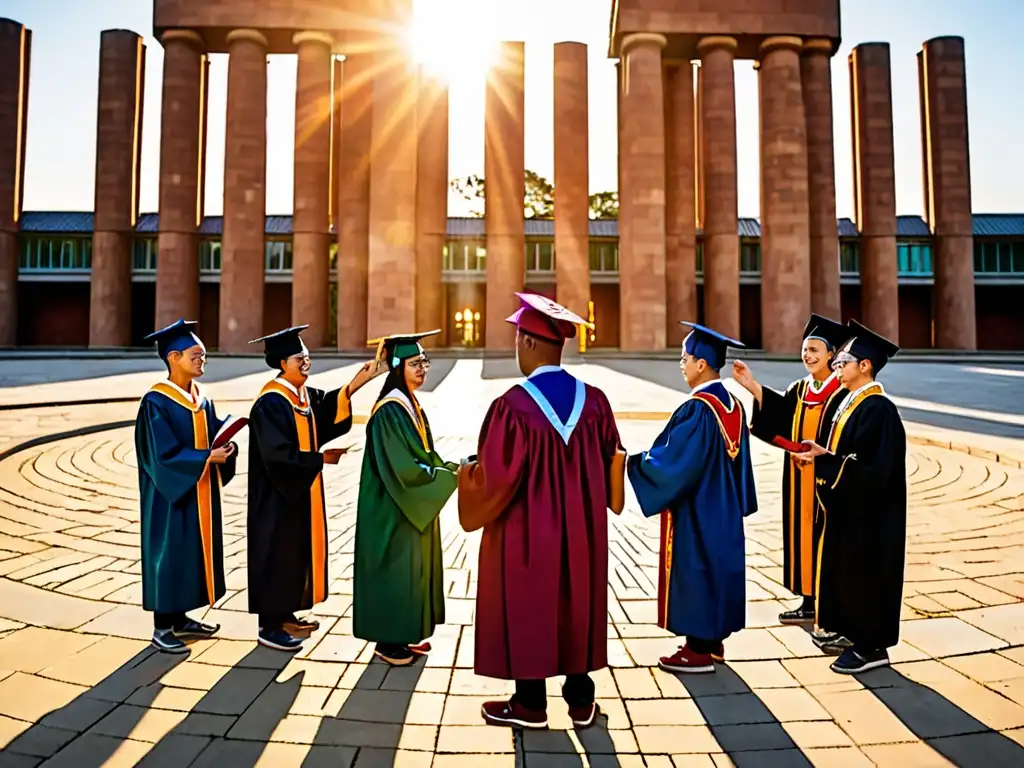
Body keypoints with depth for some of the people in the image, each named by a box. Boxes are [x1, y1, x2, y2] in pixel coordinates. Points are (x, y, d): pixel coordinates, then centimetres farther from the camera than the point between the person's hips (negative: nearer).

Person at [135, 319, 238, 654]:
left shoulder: (202, 399, 7)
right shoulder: (156, 402, -16)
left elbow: (215, 436, 7)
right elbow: (164, 454, -21)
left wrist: (226, 448, -14)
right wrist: (207, 457, -25)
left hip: (200, 491, 8)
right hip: (171, 494, -8)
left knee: (194, 551, 14)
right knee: (170, 553, 2)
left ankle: (180, 619, 29)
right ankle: (161, 628, 17)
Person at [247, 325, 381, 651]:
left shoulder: (306, 394, 8)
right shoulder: (270, 403, -20)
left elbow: (329, 408, -6)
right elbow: (279, 455, -25)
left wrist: (354, 386, -18)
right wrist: (321, 458, -20)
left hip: (301, 489, 9)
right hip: (278, 495, -9)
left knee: (297, 551, 17)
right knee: (278, 555, 1)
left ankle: (285, 614, 31)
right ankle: (269, 626, 15)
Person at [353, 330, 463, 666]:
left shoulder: (412, 405, 9)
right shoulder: (390, 411, -20)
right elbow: (404, 469, -24)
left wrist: (449, 467, -4)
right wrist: (451, 471, -16)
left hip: (415, 507, 9)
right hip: (395, 511, -9)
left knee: (411, 569, 16)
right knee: (396, 571, 2)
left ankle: (403, 635, 30)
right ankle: (387, 641, 17)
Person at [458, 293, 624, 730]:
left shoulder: (513, 405, -22)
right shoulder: (594, 400, -6)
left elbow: (495, 477, -18)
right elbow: (612, 464, 4)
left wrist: (468, 476, 3)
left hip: (528, 531, -5)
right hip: (583, 530, 5)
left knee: (527, 610, 12)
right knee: (578, 607, 17)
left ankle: (530, 705, 26)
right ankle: (581, 701, 30)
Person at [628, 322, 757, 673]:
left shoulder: (697, 409, -23)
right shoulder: (733, 405, 5)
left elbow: (674, 460, -24)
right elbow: (736, 461, 12)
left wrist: (632, 461, -11)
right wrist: (733, 503, 20)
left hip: (695, 512, -9)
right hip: (722, 511, 9)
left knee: (694, 570, 2)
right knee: (717, 566, 16)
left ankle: (698, 651, 13)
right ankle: (713, 642, 29)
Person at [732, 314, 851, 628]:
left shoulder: (843, 392, -9)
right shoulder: (798, 390, 10)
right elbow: (780, 412, -7)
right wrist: (753, 387, -18)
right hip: (800, 479, 7)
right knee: (803, 533, 11)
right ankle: (809, 603, 22)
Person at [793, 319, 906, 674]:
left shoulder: (878, 409, -20)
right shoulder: (850, 403, 9)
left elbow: (871, 466, -26)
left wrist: (823, 459, -24)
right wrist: (821, 454, -1)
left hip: (867, 514, -10)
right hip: (848, 508, 10)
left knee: (863, 576, 1)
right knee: (845, 573, 17)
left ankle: (871, 647, 15)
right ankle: (854, 634, 30)